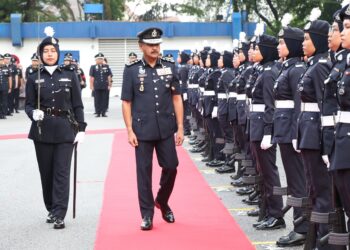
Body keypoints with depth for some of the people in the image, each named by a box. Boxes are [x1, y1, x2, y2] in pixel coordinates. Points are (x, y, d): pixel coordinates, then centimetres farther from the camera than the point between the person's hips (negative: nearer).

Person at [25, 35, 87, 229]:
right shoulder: (34, 78, 4)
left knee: (62, 173, -7)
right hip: (42, 131, 1)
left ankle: (59, 215, -7)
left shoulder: (70, 76, 4)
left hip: (65, 131, -1)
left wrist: (81, 129, -2)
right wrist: (34, 113, -20)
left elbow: (77, 105, 4)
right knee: (46, 173, 8)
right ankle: (51, 209, 24)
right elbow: (28, 105, 3)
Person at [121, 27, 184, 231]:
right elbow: (126, 103, 0)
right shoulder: (132, 70, -1)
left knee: (171, 167, 6)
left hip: (166, 129, 2)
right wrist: (130, 130, -6)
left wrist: (180, 127, 1)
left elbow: (177, 99, 6)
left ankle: (162, 202, 31)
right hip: (142, 130, -2)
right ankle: (147, 214, 11)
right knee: (144, 171, 2)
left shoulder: (170, 67, 5)